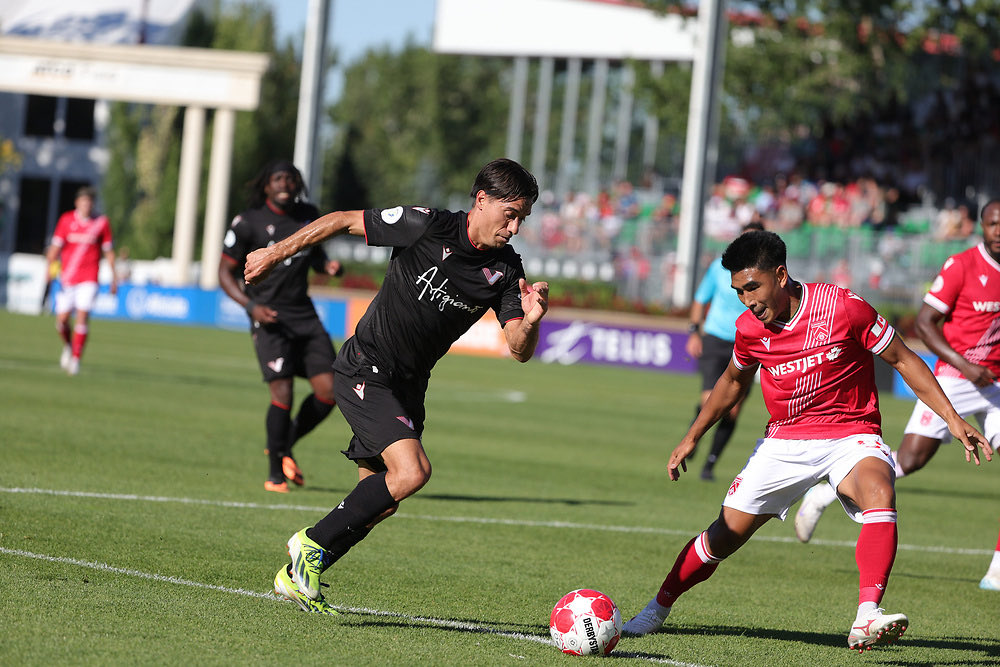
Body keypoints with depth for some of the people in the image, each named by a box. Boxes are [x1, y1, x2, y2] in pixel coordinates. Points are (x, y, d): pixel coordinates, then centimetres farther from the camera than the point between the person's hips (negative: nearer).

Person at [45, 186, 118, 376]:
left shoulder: (102, 222, 1)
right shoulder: (66, 220, 1)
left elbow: (108, 251, 8)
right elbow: (55, 246, -2)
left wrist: (114, 277, 8)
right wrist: (50, 268, -17)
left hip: (89, 279, -1)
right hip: (67, 278, 1)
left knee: (83, 316, -16)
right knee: (62, 319, 0)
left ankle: (76, 358, -11)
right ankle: (68, 346, 31)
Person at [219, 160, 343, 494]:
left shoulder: (308, 215, 9)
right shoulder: (248, 223, -6)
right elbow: (225, 272, -3)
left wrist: (328, 265, 2)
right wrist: (251, 306, -18)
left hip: (304, 314, 6)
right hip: (269, 316, -5)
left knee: (327, 392, -3)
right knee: (283, 393, -16)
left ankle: (285, 446, 22)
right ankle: (275, 474, 0)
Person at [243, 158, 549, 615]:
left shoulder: (505, 269, -3)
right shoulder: (425, 226, -17)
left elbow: (519, 350, -7)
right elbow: (344, 221, -6)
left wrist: (531, 321, -29)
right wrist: (277, 252, -2)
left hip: (408, 387, 7)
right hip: (365, 371, -7)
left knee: (378, 501, 10)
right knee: (412, 471, -24)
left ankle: (297, 576, 26)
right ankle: (312, 543, -10)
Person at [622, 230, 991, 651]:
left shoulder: (844, 308, -17)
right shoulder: (750, 328, -4)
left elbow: (903, 360, -6)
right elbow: (734, 381, 19)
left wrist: (952, 419, -10)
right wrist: (691, 438, 21)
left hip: (851, 435, -3)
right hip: (784, 440, 3)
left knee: (879, 492, -35)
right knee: (727, 532, 0)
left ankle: (866, 620, -47)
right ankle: (658, 608, 23)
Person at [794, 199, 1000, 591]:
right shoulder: (961, 266, -11)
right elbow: (924, 322, -11)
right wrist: (963, 365, -19)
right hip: (953, 379, -5)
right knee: (909, 460, -10)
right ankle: (822, 496, 8)